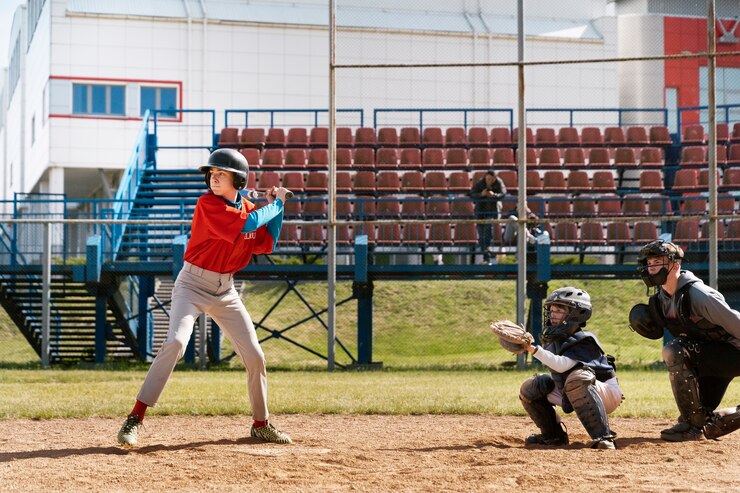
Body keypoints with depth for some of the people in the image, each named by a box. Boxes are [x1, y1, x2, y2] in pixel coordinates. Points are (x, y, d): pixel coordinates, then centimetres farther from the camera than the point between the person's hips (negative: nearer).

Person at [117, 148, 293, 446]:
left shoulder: (250, 208, 5)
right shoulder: (207, 204, -16)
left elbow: (267, 245, 12)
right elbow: (246, 225, -26)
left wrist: (276, 207, 4)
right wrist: (276, 204, -12)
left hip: (225, 290, 6)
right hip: (193, 285, -6)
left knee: (254, 356, 5)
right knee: (175, 342, -26)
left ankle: (261, 425, 23)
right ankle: (135, 419, -25)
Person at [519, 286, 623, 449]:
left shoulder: (583, 342, -23)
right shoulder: (552, 340, 1)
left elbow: (562, 365, -40)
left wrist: (534, 350, -47)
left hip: (606, 394, -8)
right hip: (569, 396, 9)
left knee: (577, 378, -41)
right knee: (529, 389, 2)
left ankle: (603, 438, -41)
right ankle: (554, 436, 14)